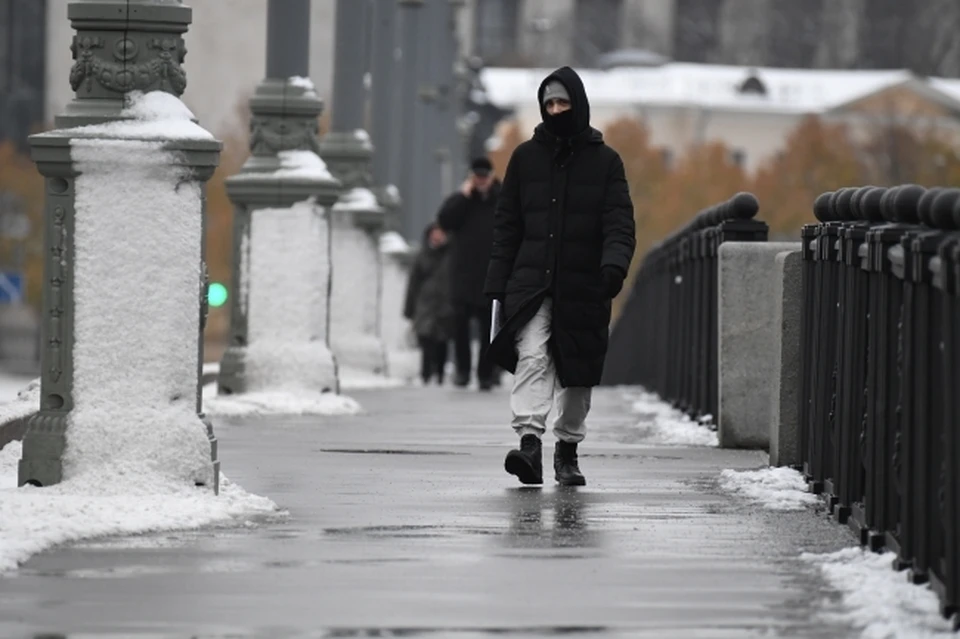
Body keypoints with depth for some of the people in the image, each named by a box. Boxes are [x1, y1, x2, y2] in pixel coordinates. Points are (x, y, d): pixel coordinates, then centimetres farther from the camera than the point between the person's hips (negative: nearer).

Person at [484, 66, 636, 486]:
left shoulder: (604, 161, 5)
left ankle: (567, 448, 22)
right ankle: (529, 441, -29)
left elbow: (619, 224, -2)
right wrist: (498, 285, 4)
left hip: (582, 289, 0)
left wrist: (614, 264, -22)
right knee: (531, 356, -19)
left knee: (577, 374, 7)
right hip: (531, 283, 0)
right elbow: (506, 225, 11)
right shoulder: (526, 157, 9)